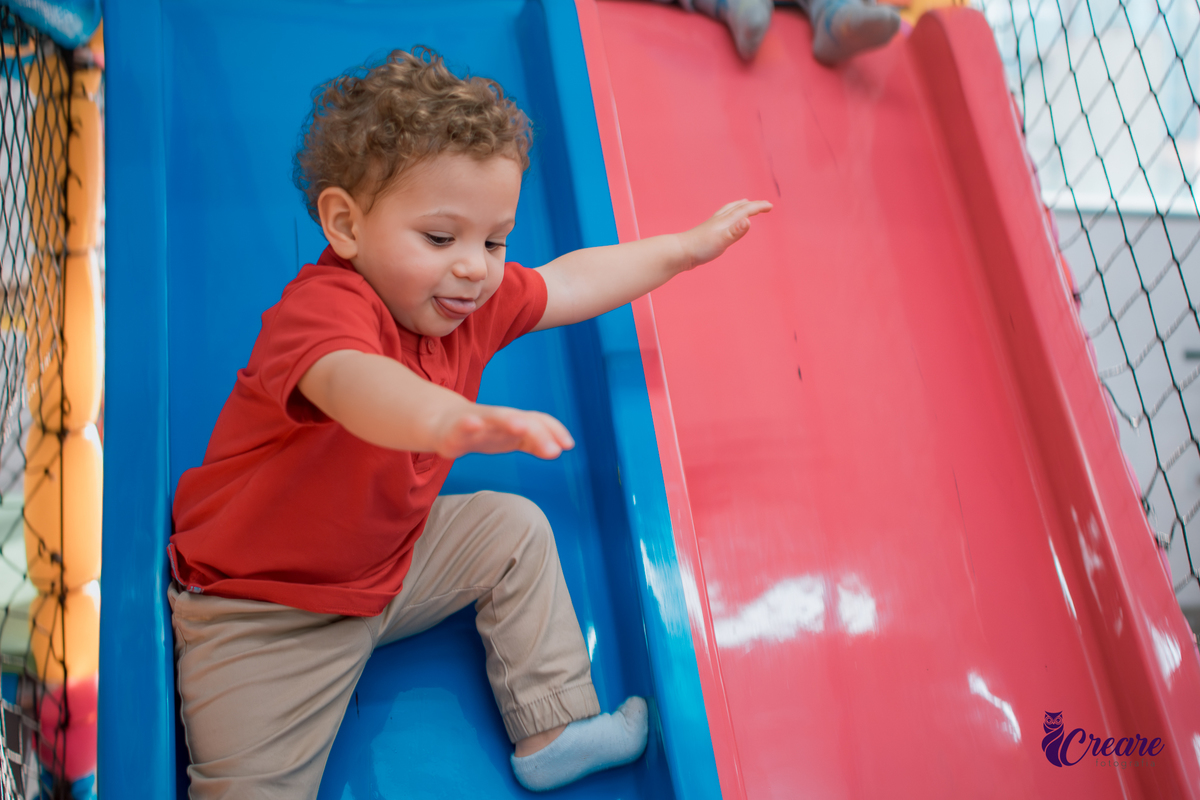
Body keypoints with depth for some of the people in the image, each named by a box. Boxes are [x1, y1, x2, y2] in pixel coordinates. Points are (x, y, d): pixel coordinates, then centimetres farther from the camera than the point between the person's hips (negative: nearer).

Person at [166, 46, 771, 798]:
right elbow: (349, 381, -54)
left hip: (393, 555, 7)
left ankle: (555, 731, 12)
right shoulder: (324, 306, -31)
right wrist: (447, 419, -76)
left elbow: (569, 283, 9)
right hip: (264, 609, -7)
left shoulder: (467, 300, -5)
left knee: (514, 528, 2)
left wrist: (688, 247, 14)